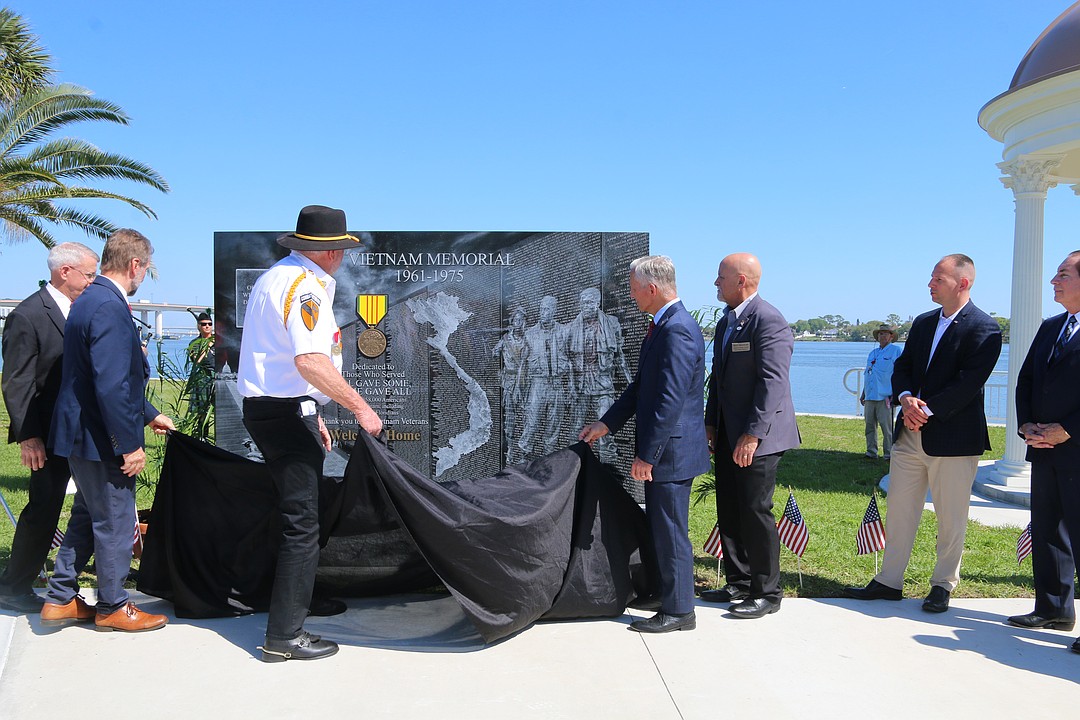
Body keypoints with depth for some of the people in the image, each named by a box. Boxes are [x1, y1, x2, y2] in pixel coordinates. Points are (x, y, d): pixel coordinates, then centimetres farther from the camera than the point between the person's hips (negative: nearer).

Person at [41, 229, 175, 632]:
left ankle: (60, 600, 30)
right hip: (101, 439, -10)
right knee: (116, 523, 5)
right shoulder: (109, 308, -22)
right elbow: (111, 386, -27)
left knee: (87, 519, 21)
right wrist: (130, 445, -22)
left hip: (82, 433, 10)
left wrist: (149, 415, 24)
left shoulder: (90, 300, 11)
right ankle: (113, 607, 20)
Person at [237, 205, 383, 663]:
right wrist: (360, 408, -23)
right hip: (288, 413, -11)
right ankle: (284, 636, 1)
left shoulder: (273, 277, 17)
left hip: (263, 405, 11)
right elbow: (311, 361, -29)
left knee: (299, 510, 23)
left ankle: (301, 597, 39)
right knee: (302, 521, -5)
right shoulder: (307, 286, -15)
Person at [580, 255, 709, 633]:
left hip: (671, 450, -10)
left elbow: (670, 401, -25)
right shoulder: (663, 325, 12)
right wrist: (606, 424, 15)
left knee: (670, 532, 0)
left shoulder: (678, 330, -21)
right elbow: (642, 385, 18)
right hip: (661, 449, 10)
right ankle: (665, 594, 35)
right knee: (660, 528, 21)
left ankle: (678, 610, 12)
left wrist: (647, 455, -22)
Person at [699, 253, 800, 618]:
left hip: (758, 436, -9)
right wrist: (711, 424, 14)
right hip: (728, 435, 9)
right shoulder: (725, 322, 15)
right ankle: (739, 583, 26)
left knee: (755, 511, -3)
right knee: (728, 511, 13)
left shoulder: (768, 321, -15)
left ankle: (766, 592, 10)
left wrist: (752, 435, -23)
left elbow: (773, 382, -21)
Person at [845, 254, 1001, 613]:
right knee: (899, 511, 11)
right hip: (911, 433, 7)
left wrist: (927, 410, -20)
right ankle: (889, 582, 20)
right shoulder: (923, 323, 12)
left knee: (951, 519, 6)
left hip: (953, 438, -7)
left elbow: (969, 383, -18)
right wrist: (906, 398, -10)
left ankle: (943, 585, 21)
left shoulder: (984, 328, -10)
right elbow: (902, 367, 10)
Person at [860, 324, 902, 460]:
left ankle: (889, 454, 0)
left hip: (885, 396, -6)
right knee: (870, 426, 7)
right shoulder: (872, 353, 19)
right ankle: (871, 452, 14)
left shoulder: (896, 351, 1)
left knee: (887, 427, -6)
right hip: (870, 396, 6)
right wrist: (863, 394, 22)